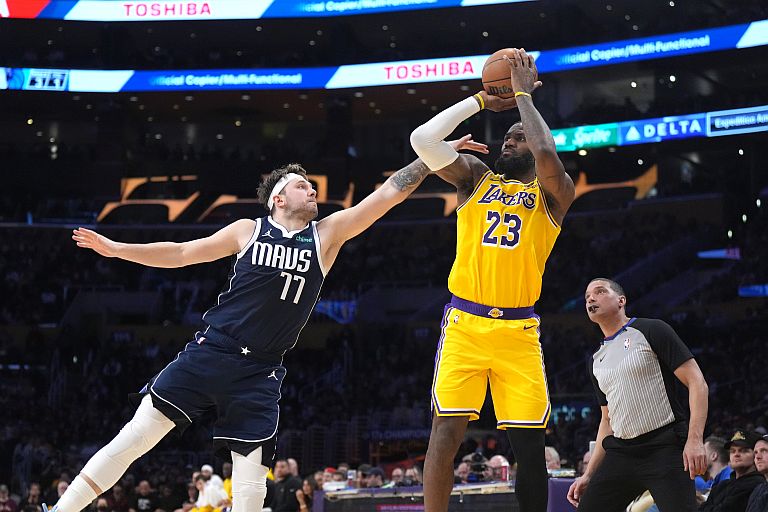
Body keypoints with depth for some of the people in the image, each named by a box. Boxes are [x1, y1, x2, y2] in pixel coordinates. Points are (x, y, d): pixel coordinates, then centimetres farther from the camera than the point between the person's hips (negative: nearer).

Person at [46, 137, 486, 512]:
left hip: (260, 373, 1)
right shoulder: (248, 231, 7)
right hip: (210, 354, -1)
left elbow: (391, 192, 2)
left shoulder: (328, 234, 6)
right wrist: (116, 249, 12)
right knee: (134, 438, -8)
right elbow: (181, 253, 15)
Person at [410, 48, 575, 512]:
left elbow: (547, 154, -16)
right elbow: (422, 139, -1)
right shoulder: (476, 178, 13)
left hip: (518, 330, -1)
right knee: (447, 430, -11)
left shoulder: (553, 193, 7)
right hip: (465, 324, 1)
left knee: (529, 443, -2)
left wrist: (523, 95, -4)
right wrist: (483, 99, 4)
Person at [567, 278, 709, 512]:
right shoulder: (596, 361, 19)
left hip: (665, 449, -6)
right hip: (620, 453, 7)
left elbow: (696, 381, -7)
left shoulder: (651, 331, -1)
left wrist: (695, 439, -19)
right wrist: (588, 475, 17)